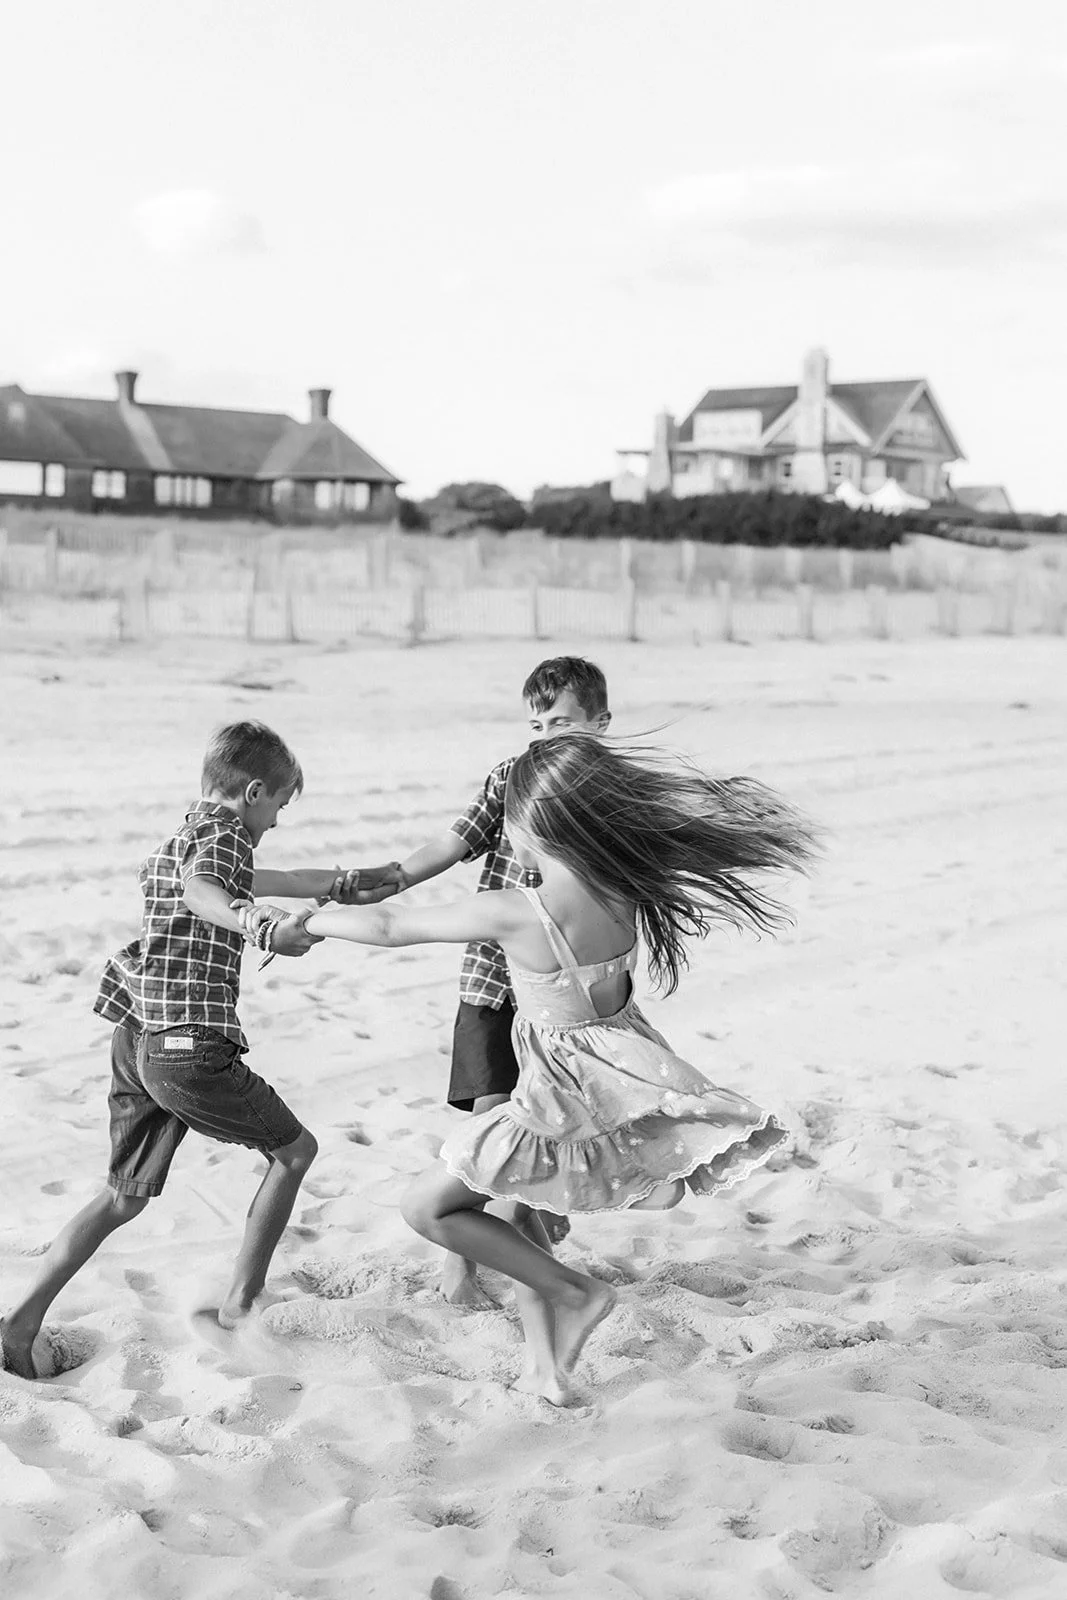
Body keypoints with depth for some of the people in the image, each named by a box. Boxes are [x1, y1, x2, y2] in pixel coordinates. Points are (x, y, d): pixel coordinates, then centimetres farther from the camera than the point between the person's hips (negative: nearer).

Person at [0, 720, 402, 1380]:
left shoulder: (182, 835, 21)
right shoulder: (224, 830, -7)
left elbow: (246, 881, 34)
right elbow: (201, 891, -29)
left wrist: (346, 883, 39)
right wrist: (263, 930, -47)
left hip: (137, 1038, 9)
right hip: (191, 1046, -9)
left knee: (125, 1195, 17)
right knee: (294, 1149, 12)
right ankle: (242, 1300, 16)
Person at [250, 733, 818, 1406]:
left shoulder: (515, 913, -23)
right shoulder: (626, 887, -9)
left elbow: (390, 926, -11)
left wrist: (300, 922, 3)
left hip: (569, 1098, -7)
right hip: (622, 1077, 7)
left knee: (427, 1206, 7)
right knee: (516, 1199, 27)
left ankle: (575, 1292, 6)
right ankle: (546, 1363, 29)